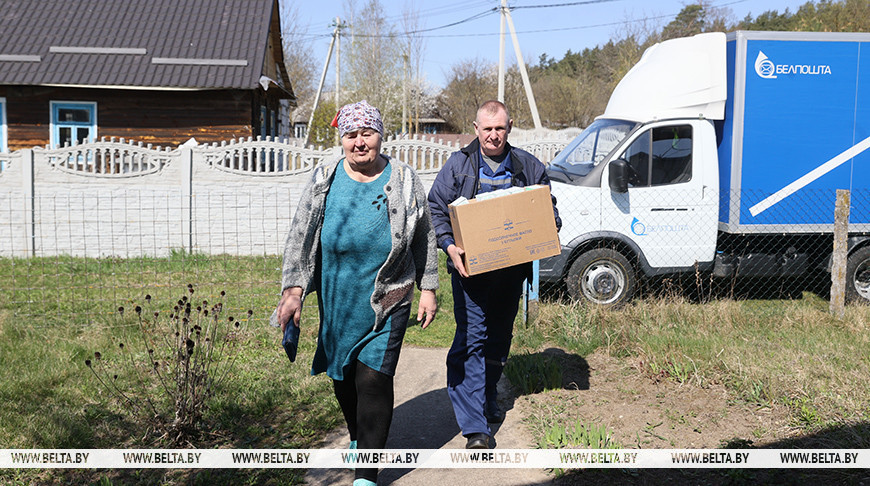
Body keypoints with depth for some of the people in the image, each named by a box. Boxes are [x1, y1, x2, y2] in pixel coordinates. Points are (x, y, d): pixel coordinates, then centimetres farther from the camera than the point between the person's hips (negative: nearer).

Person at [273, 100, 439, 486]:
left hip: (387, 302, -2)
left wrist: (428, 289, 6)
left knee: (374, 380, -8)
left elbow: (424, 237, 7)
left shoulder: (403, 180, -1)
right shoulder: (324, 179, 1)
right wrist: (293, 289, -8)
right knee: (342, 376, 15)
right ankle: (357, 437, 44)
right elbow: (300, 236, 1)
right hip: (336, 300, 3)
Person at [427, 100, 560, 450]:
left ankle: (488, 397, 39)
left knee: (500, 336, 15)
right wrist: (449, 244, -13)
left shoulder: (529, 167, 9)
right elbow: (435, 208, 3)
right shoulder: (458, 165, 3)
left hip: (512, 267, 3)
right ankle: (475, 426, -7)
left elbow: (548, 207, 17)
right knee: (472, 337, -9)